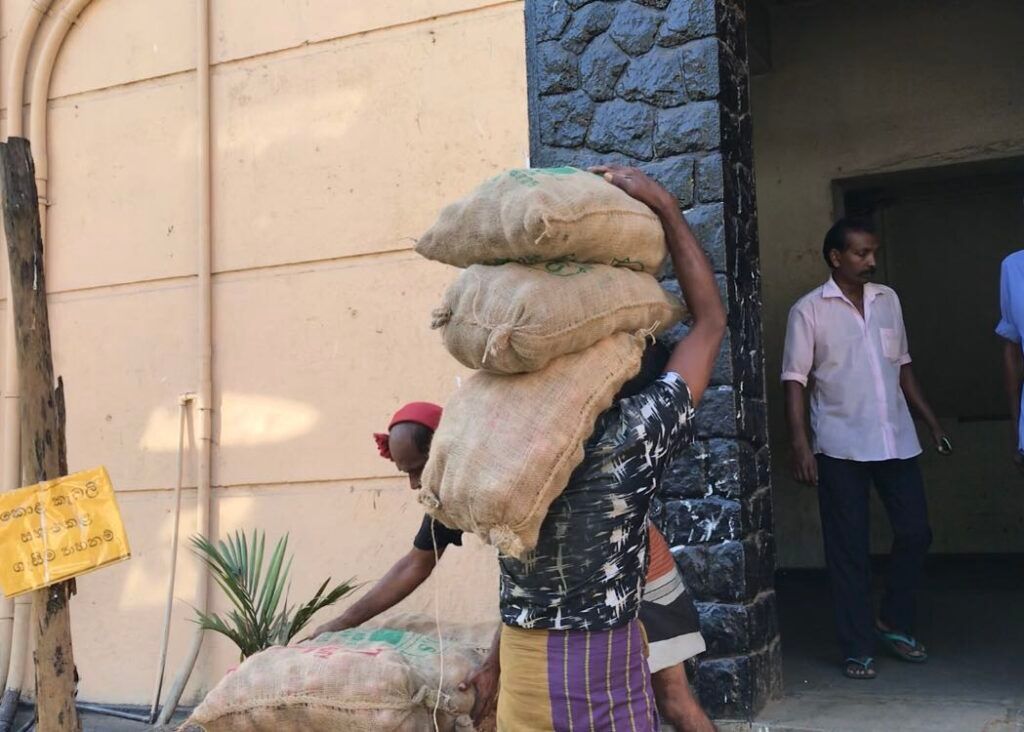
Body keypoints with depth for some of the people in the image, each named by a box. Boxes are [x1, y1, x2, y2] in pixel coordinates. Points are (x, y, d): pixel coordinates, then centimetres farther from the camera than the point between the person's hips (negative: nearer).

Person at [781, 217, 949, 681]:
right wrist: (800, 444, -15)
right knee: (848, 550, 1)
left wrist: (931, 419, 15)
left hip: (896, 439, 5)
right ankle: (858, 649, 12)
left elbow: (902, 365, 18)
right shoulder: (809, 310, -5)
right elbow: (795, 380, -7)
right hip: (840, 446, -4)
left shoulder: (888, 300, 10)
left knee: (915, 533, 5)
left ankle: (894, 624, 26)